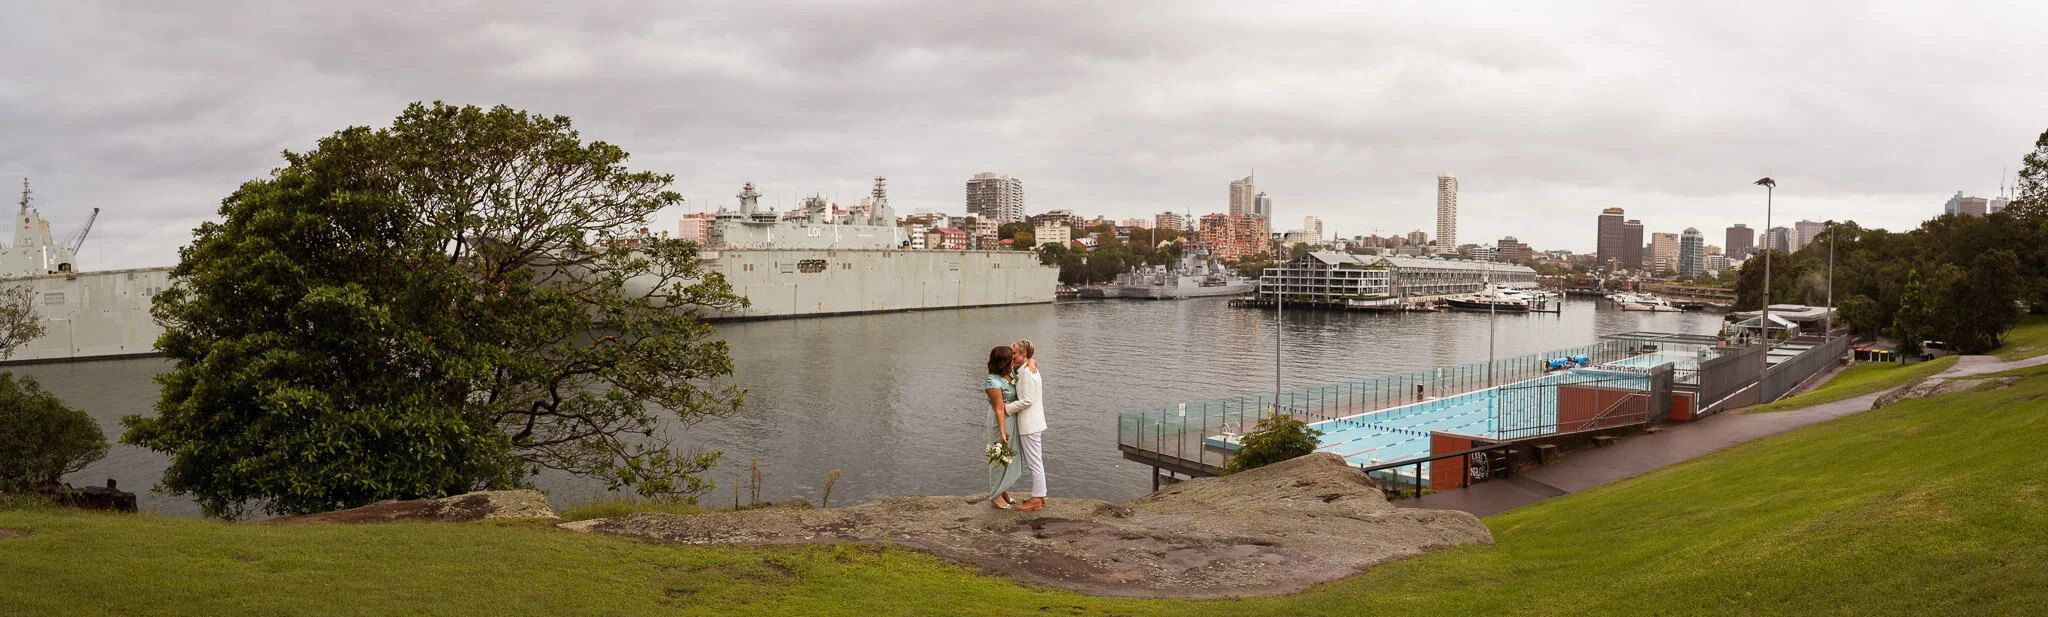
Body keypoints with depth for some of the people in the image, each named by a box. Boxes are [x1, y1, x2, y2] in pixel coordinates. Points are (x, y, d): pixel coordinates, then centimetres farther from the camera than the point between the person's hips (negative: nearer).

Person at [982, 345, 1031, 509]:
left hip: (1013, 418, 9)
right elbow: (999, 409, -25)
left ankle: (1003, 488, 32)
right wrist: (1002, 432, -25)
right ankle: (995, 496, 10)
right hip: (1002, 420, -9)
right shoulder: (994, 382, -24)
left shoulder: (1010, 371, -1)